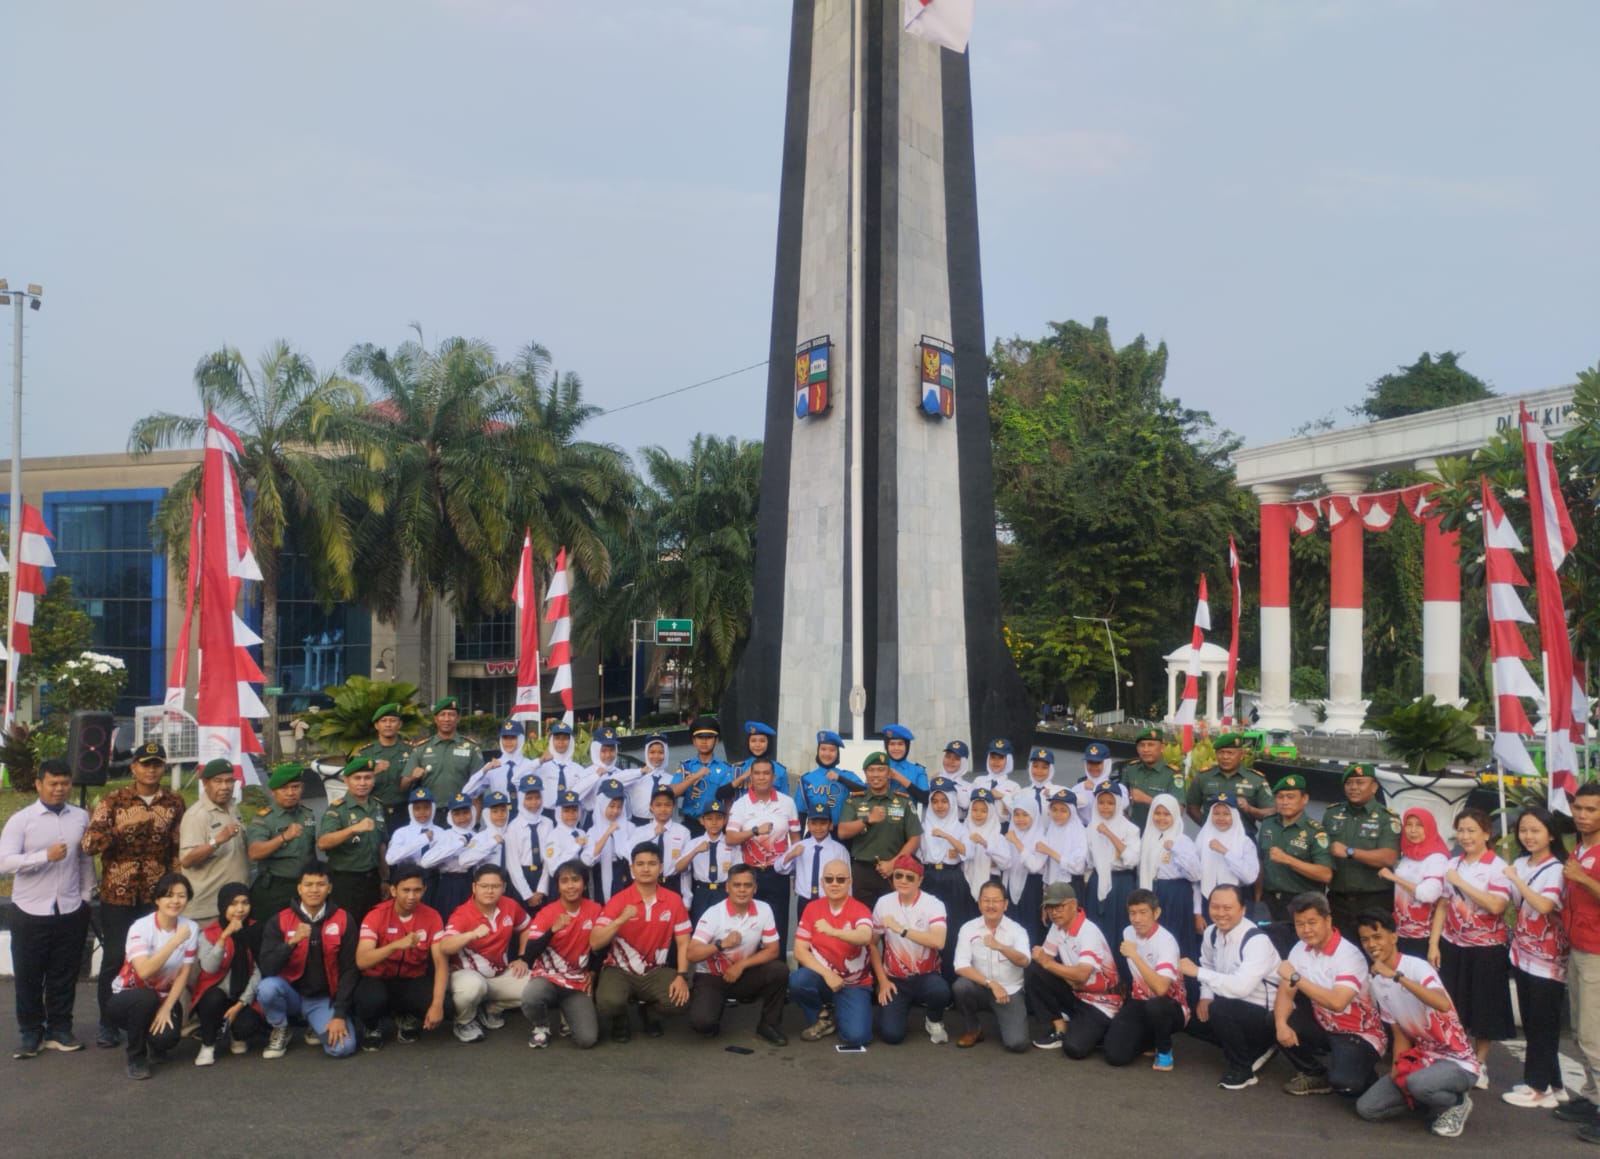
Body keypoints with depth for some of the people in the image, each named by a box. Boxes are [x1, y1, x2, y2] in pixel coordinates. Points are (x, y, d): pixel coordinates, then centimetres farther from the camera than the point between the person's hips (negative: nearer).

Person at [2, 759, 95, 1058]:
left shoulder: (81, 818, 3)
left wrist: (86, 896, 5)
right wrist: (46, 856, -23)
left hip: (71, 911, 2)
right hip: (31, 912, -2)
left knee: (65, 975, 9)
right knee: (28, 976, 8)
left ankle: (60, 1030, 22)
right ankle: (30, 1033, 22)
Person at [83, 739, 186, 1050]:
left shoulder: (174, 803, 5)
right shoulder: (113, 801, -1)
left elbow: (179, 849, 8)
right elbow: (88, 843, -9)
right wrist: (116, 831, -29)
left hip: (157, 895, 1)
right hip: (117, 894, -1)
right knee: (114, 958, 2)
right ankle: (107, 1023, 17)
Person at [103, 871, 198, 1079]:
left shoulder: (190, 928, -8)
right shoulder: (141, 927, -19)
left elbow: (184, 974, -7)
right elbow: (144, 971, -33)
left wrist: (166, 1008, -17)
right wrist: (174, 942, -36)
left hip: (164, 997, 2)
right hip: (126, 997, -2)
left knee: (166, 1037, -27)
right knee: (146, 998, -37)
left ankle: (155, 1044, 14)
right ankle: (136, 1058, -11)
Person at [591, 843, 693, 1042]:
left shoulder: (673, 901, -2)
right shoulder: (618, 901, -9)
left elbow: (683, 942, 1)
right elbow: (594, 943, -16)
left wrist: (682, 976, -14)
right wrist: (621, 919, -29)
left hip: (656, 971, 2)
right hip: (620, 970, -2)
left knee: (679, 999, -26)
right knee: (608, 1003, -34)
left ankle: (651, 1014, 11)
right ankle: (620, 1022, 7)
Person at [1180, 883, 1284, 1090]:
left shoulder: (1257, 941, -28)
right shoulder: (1211, 933, -4)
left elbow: (1241, 987, -40)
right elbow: (1208, 966, 15)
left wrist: (1197, 972, -33)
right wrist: (1205, 997, -3)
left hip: (1267, 1014, -9)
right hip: (1235, 1007, 9)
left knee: (1219, 1009, -31)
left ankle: (1241, 1069, -6)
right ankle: (1256, 1050, 17)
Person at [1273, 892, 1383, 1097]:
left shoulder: (1349, 955, -24)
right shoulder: (1300, 949, -2)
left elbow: (1337, 1002, -37)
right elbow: (1286, 992, -5)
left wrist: (1296, 978, -33)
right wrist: (1281, 1024, -24)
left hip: (1358, 1034, -7)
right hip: (1323, 1026, 7)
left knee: (1343, 1082, -31)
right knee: (1275, 1020, -15)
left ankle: (1361, 1075, 8)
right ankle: (1315, 1075, 6)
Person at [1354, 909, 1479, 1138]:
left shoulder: (1416, 967, -20)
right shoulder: (1375, 982, 2)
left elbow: (1443, 1005, -41)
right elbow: (1401, 1033, 8)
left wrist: (1396, 976, -43)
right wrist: (1397, 1066, -9)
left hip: (1457, 1062, -7)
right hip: (1421, 1058, 7)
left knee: (1417, 1083, -38)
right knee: (1366, 1108, -5)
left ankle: (1456, 1103, -4)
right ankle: (1434, 1099, 12)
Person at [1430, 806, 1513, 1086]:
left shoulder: (1498, 867, -9)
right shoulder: (1452, 865, 7)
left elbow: (1496, 906, -23)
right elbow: (1442, 906, 8)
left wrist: (1461, 883, -20)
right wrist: (1433, 944, 2)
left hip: (1486, 949, -4)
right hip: (1452, 946, 4)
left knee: (1484, 1009, 6)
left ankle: (1480, 1065, 21)